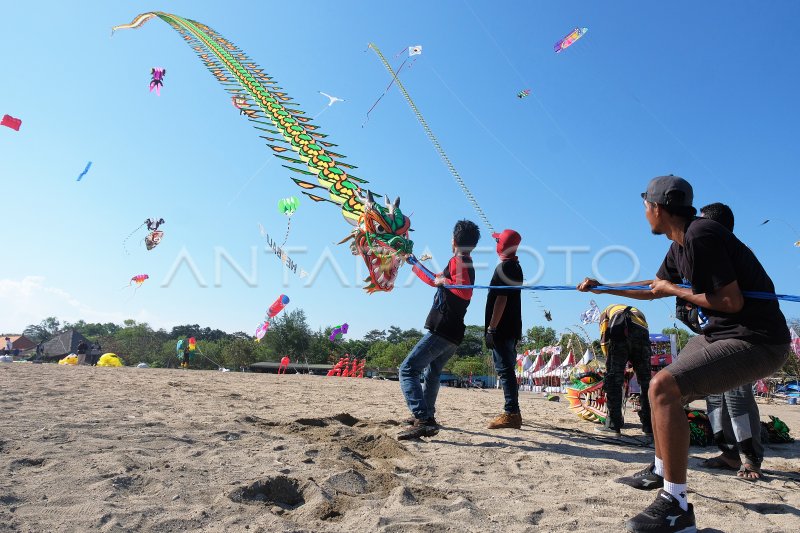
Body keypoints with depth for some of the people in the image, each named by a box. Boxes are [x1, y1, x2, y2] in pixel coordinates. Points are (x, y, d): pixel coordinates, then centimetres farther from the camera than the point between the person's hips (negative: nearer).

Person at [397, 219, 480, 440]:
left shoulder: (457, 261, -9)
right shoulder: (467, 264, 20)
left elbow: (466, 291, -28)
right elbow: (435, 281, 34)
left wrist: (444, 281, -20)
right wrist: (413, 263, 43)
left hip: (441, 330, -10)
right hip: (453, 334, 10)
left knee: (408, 370, -15)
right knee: (432, 373, 27)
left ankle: (424, 420, -26)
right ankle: (427, 416, 38)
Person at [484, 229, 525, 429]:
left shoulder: (504, 267, -12)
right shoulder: (515, 267, 18)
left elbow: (501, 299, -20)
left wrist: (491, 329, -20)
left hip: (502, 328, -10)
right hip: (512, 328, 10)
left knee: (504, 369, -10)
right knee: (507, 369, 13)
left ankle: (511, 413, -12)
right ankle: (513, 413, 18)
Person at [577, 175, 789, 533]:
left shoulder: (701, 235, -20)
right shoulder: (679, 246, 10)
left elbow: (732, 301, -24)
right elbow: (652, 290, 25)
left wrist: (675, 290, -11)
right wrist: (601, 287, 27)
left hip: (755, 340, -11)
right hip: (719, 334, 11)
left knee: (664, 387, -25)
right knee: (665, 388, 20)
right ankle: (659, 471, 37)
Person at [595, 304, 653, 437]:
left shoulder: (606, 311, 33)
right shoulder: (638, 312, 44)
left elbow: (604, 338, 15)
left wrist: (609, 359, 17)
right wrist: (633, 364, 32)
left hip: (620, 332, -4)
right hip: (642, 333, 4)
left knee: (613, 379, 0)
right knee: (645, 381, 14)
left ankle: (613, 424, -3)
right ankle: (649, 426, 15)